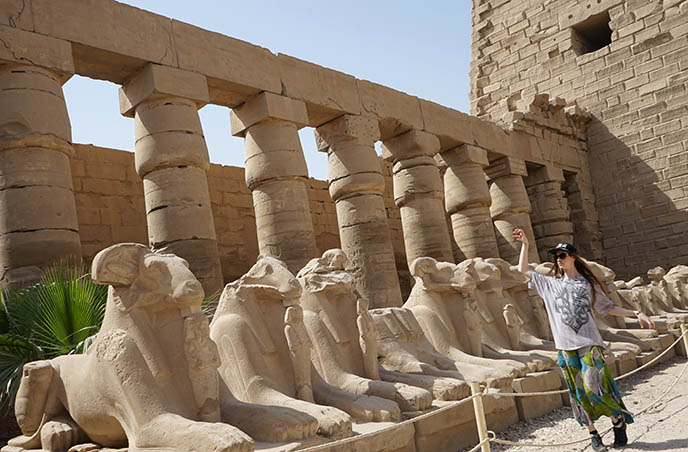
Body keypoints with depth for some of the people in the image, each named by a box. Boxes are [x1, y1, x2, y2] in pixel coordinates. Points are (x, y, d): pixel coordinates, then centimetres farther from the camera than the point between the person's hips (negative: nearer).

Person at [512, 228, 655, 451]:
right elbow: (524, 270, 13)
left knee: (594, 386, -11)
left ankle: (618, 422, 12)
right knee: (578, 392, 4)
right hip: (566, 348, 3)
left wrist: (636, 313, 2)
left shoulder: (588, 283, 7)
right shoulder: (550, 284, 12)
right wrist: (525, 245, 8)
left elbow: (608, 307, 10)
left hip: (589, 343, -2)